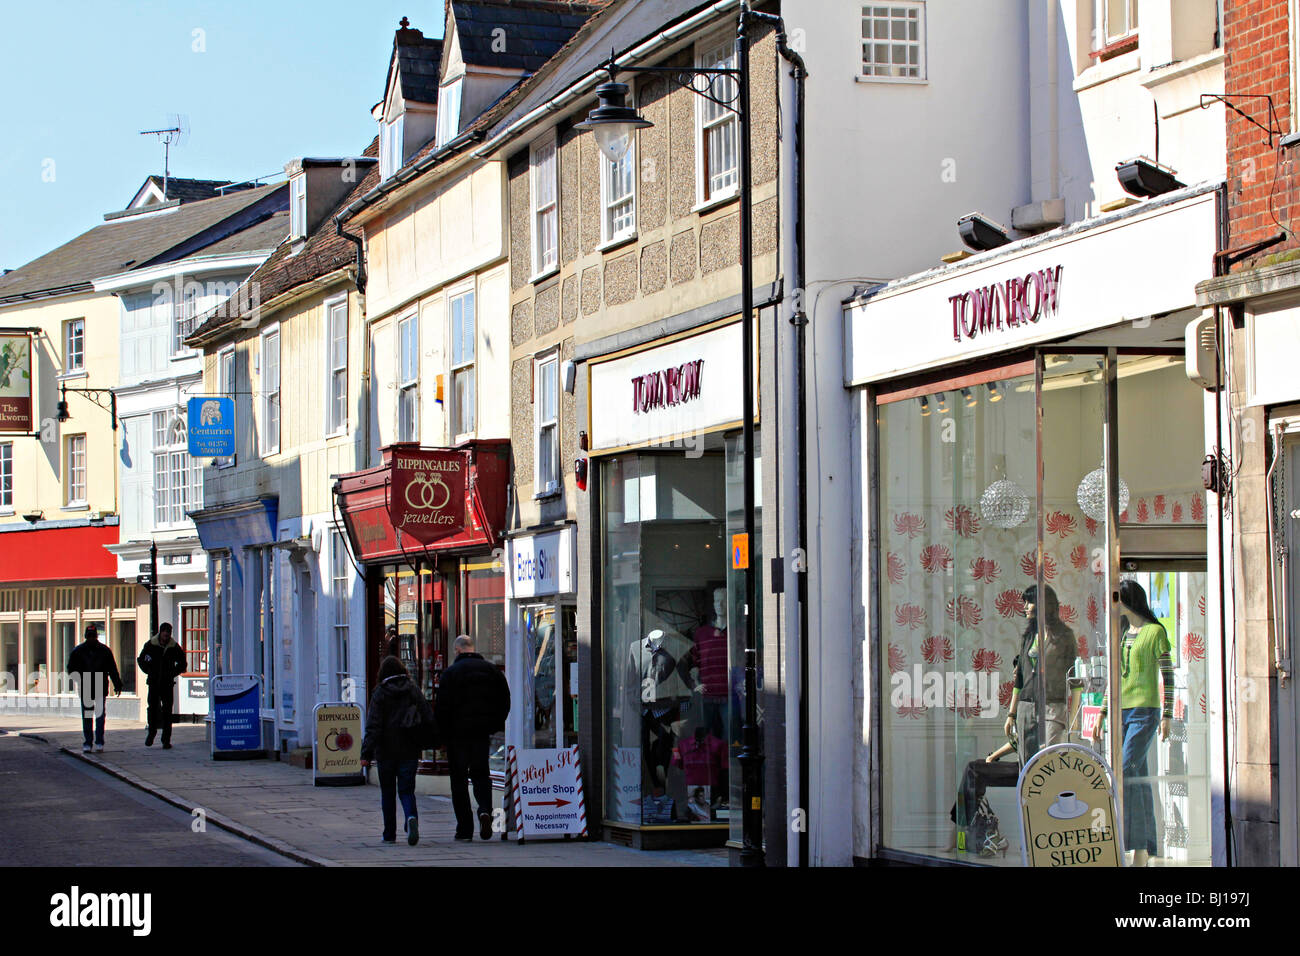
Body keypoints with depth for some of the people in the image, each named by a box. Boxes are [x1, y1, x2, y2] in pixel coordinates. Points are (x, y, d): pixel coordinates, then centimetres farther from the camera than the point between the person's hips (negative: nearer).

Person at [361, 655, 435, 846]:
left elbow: (373, 726, -11)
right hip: (409, 750, 2)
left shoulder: (379, 694, -5)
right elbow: (428, 718, 3)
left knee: (388, 792, 11)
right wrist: (428, 742, 15)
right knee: (406, 790, 4)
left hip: (386, 751, -2)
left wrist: (367, 753, -13)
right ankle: (411, 817, -26)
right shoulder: (413, 690, 3)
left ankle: (390, 834, 14)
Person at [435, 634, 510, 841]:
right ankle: (485, 810, -14)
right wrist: (494, 726, 15)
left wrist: (442, 732, -1)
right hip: (482, 731, 3)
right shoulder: (491, 669, 6)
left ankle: (464, 828, 1)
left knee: (459, 779, 4)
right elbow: (505, 701, 9)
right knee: (481, 773, 13)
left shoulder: (451, 672, -7)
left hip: (458, 731, -3)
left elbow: (442, 706, -10)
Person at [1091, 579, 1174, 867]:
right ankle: (1145, 849, 6)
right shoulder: (1122, 634, 17)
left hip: (1145, 711, -7)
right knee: (1137, 779, 5)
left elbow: (1168, 676, -5)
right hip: (1122, 712, 7)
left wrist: (1167, 716, -11)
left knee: (1125, 772, -19)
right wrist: (1101, 716, 17)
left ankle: (1139, 847, -18)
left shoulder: (1155, 632, -3)